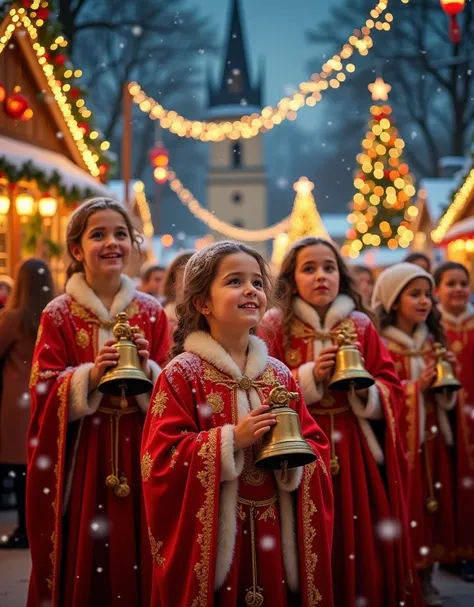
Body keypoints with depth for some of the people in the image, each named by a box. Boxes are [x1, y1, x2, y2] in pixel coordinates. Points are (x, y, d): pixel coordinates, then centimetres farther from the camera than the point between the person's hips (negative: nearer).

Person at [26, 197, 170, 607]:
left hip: (139, 451, 2)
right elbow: (44, 391, -6)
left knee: (138, 552, 8)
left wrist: (147, 370, -15)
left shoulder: (152, 312, 5)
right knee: (84, 555, 3)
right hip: (81, 454, -2)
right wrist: (90, 375, -20)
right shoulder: (59, 315, -2)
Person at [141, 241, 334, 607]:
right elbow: (161, 458, -13)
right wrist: (231, 440, -19)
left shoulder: (280, 375, 9)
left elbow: (317, 447, 11)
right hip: (211, 538, -5)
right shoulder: (182, 374, -7)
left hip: (275, 536, 5)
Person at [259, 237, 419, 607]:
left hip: (356, 452, 3)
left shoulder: (361, 326, 6)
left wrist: (364, 390, -14)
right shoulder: (275, 326, -1)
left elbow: (393, 390, 6)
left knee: (362, 542, 5)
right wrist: (310, 377, -16)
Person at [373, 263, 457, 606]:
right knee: (403, 506, -5)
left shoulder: (433, 342, 12)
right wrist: (416, 386, -18)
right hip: (399, 439, -6)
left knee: (432, 502, 7)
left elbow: (447, 399, 16)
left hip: (432, 436, 6)